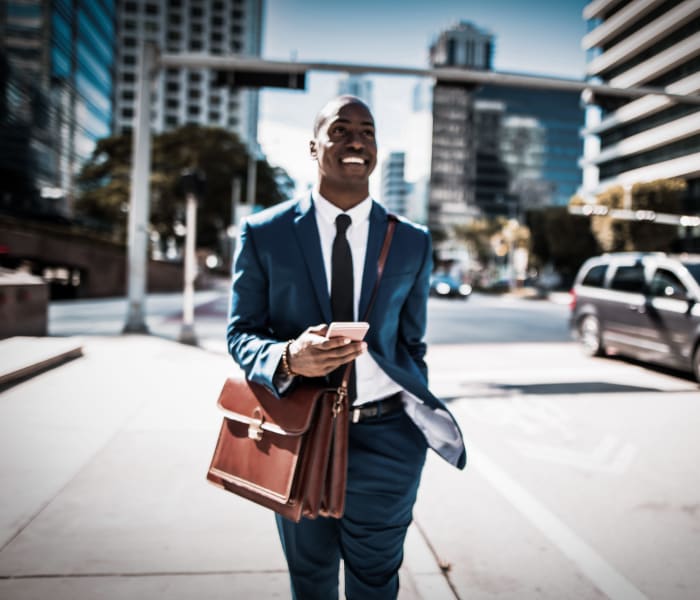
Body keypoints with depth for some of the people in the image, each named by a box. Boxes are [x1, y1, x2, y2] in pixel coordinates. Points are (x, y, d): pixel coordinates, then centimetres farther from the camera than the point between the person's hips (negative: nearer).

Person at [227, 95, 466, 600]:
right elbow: (241, 333, -3)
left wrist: (420, 420, 10)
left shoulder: (413, 243, 1)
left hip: (385, 442, 1)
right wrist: (288, 358, -24)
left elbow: (411, 345, 8)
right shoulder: (264, 233, -4)